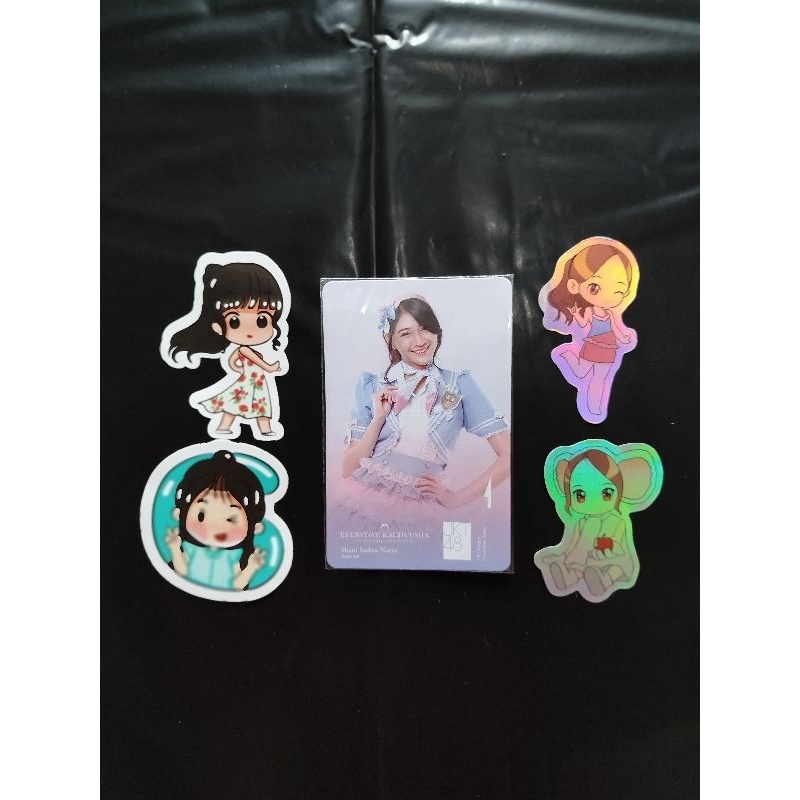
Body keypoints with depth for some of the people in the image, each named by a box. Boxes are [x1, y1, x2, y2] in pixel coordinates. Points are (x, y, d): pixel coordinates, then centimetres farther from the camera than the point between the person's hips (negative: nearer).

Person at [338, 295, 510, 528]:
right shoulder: (371, 386, 5)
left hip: (416, 512, -1)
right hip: (362, 502, 1)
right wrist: (378, 418, -9)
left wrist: (457, 498, -3)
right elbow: (347, 469, 2)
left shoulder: (459, 385, 1)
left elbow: (508, 456, -2)